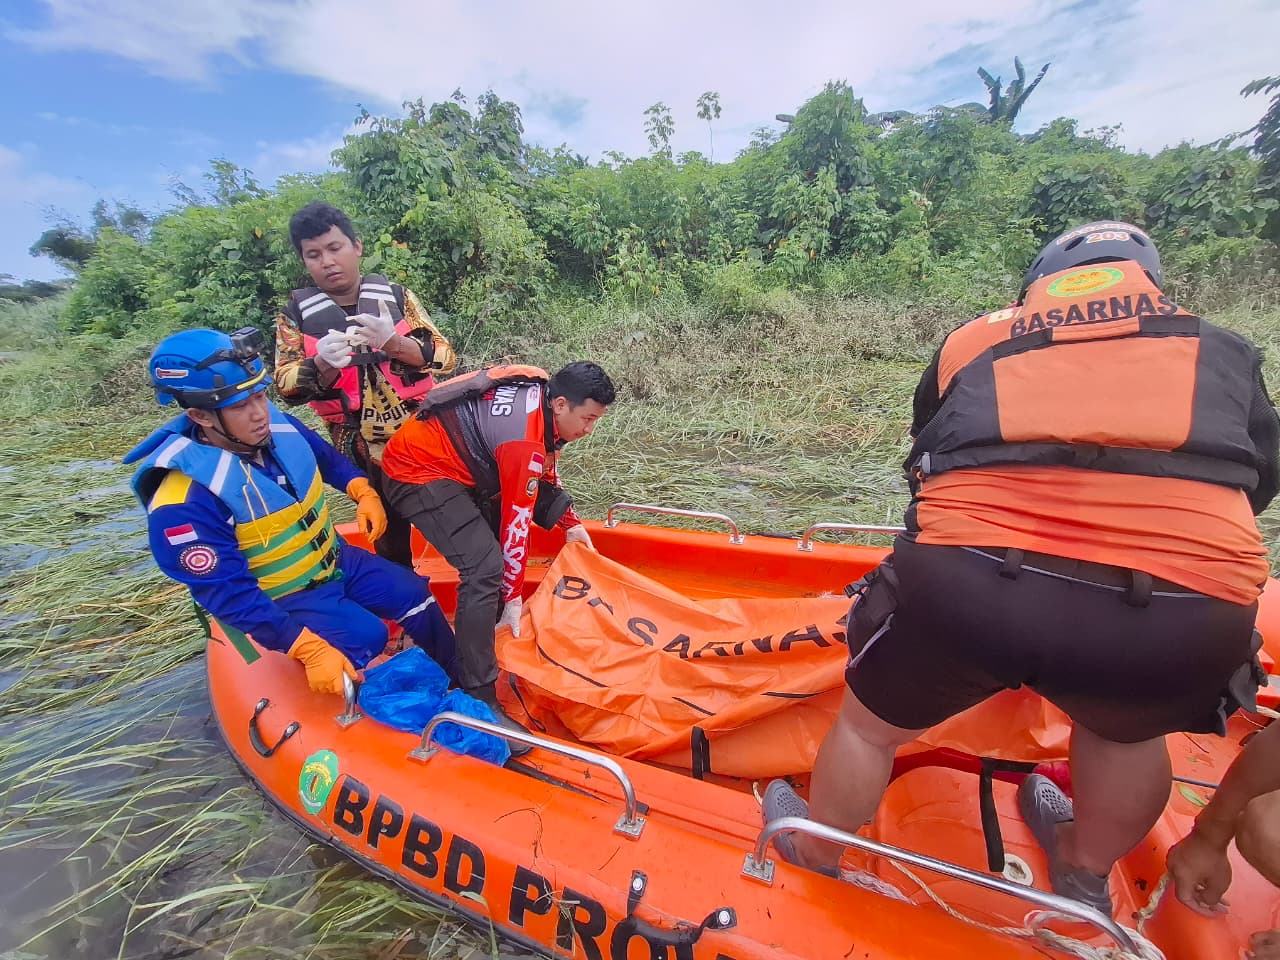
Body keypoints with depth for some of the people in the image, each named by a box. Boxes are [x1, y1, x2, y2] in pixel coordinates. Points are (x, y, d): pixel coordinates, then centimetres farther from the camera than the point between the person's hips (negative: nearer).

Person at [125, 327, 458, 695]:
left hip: (336, 560, 6)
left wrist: (362, 492, -2)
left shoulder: (278, 426, -10)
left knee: (414, 595, -2)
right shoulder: (184, 502, -28)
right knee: (365, 637, -23)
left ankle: (458, 680, 19)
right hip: (279, 599, -6)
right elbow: (230, 595, -28)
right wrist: (310, 649, -33)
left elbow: (326, 458, 14)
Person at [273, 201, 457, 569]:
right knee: (391, 543, 13)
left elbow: (444, 355, -7)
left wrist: (393, 342, -26)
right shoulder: (297, 314, 0)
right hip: (363, 454, 0)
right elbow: (286, 386, -5)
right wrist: (322, 365, -27)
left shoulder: (395, 295, 0)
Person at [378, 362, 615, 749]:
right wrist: (513, 596, -14)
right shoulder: (524, 436, -29)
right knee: (486, 567, -22)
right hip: (417, 471, -10)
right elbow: (516, 523, -23)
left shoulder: (540, 396, -2)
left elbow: (545, 473, 14)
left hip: (457, 465, 10)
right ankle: (478, 700, -13)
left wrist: (570, 523, 11)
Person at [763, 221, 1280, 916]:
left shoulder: (971, 342, 23)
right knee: (1126, 728, 36)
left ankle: (814, 854, 51)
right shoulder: (1222, 352, 24)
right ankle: (1086, 874, 59)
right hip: (1185, 614, 2)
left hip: (966, 582, -1)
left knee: (869, 725, 26)